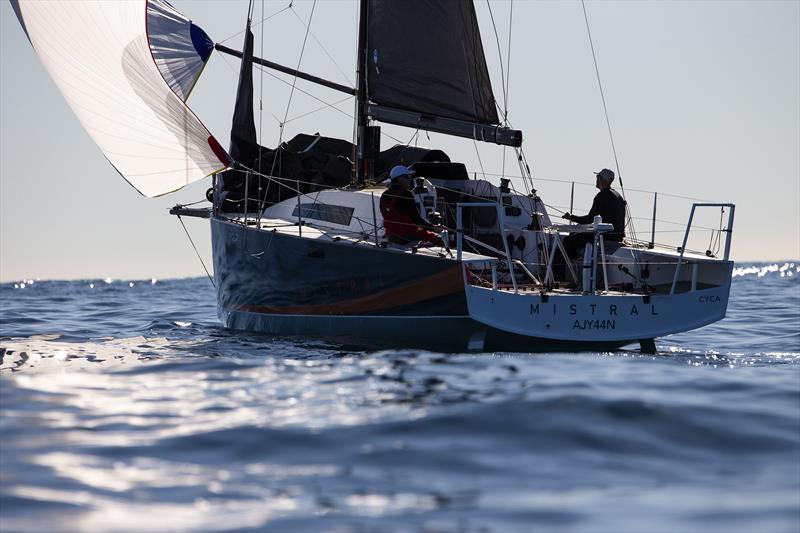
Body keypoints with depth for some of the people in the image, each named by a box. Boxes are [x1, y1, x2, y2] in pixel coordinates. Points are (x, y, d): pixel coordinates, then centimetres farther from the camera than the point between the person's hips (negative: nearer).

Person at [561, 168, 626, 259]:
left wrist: (571, 217, -2)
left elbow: (590, 219, -15)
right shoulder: (617, 195, 17)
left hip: (608, 236, -10)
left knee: (569, 241, -10)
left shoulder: (602, 196, -14)